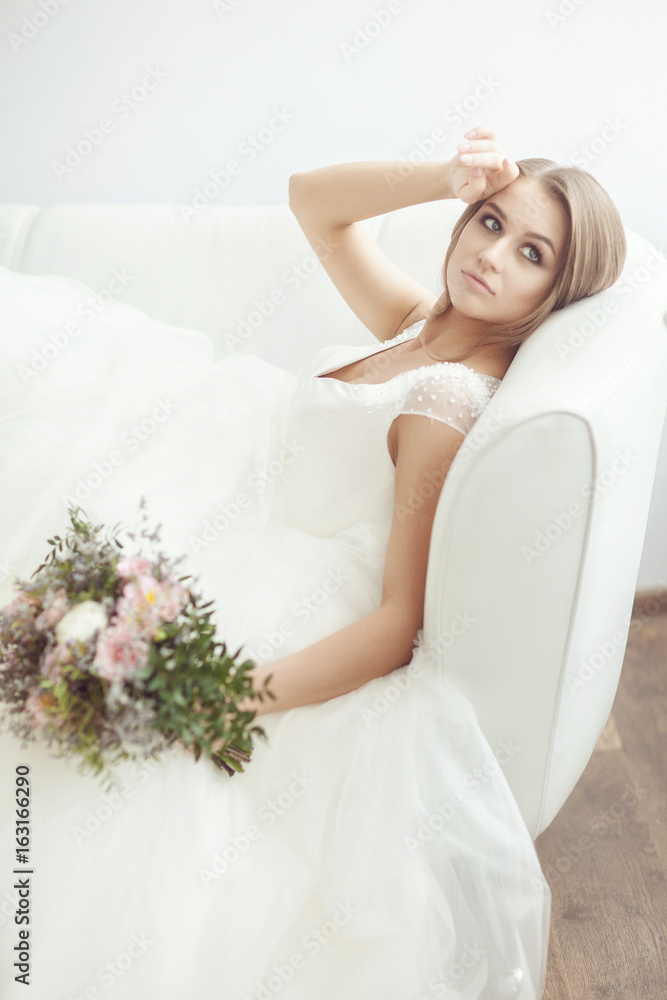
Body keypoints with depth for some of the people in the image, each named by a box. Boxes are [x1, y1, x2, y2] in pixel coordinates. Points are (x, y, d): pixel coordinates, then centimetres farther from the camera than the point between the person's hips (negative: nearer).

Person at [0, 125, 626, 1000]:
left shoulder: (451, 411, -24)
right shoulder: (422, 325, 0)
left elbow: (401, 622, -27)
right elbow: (313, 199, 6)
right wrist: (446, 179, -9)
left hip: (289, 620, -8)